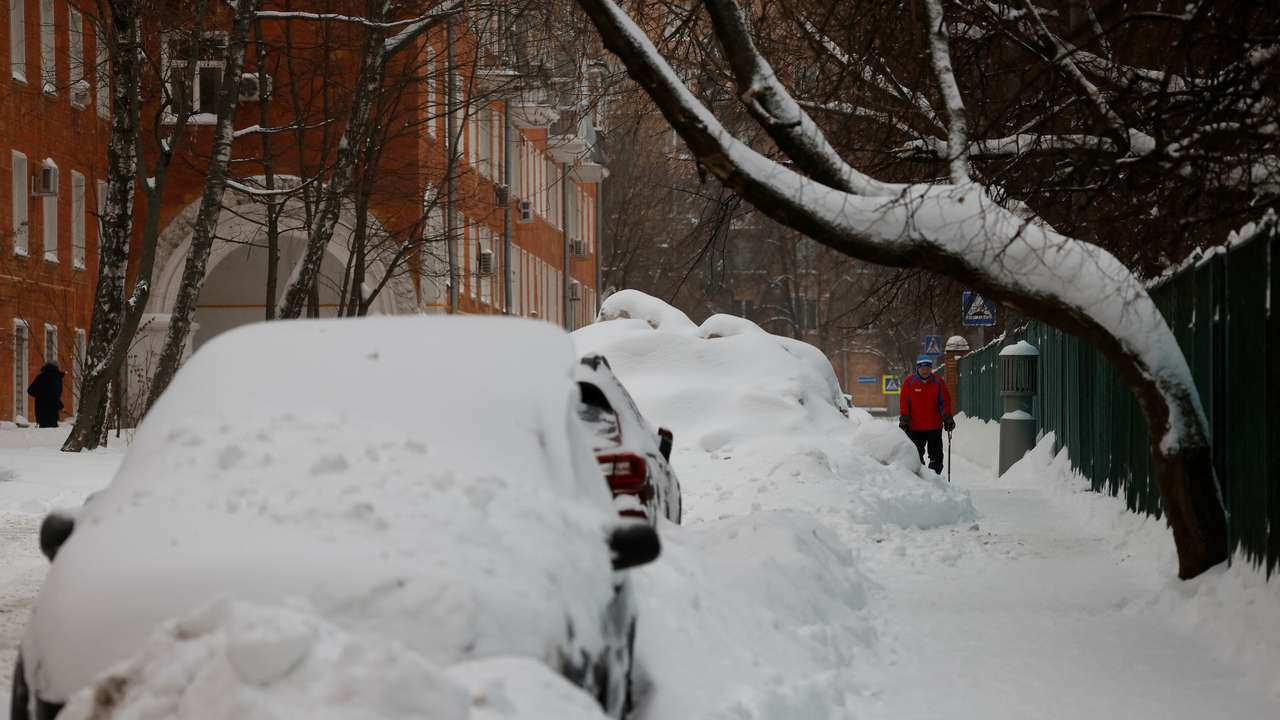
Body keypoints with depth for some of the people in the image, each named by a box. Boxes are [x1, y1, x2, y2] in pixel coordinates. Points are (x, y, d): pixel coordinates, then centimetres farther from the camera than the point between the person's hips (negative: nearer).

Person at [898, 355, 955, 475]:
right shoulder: (910, 382, -2)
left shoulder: (938, 382, 2)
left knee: (936, 455, 2)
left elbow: (945, 401, 6)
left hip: (935, 425, 1)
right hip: (915, 426, -1)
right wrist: (904, 419, -5)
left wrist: (947, 419, 1)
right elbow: (904, 402, 0)